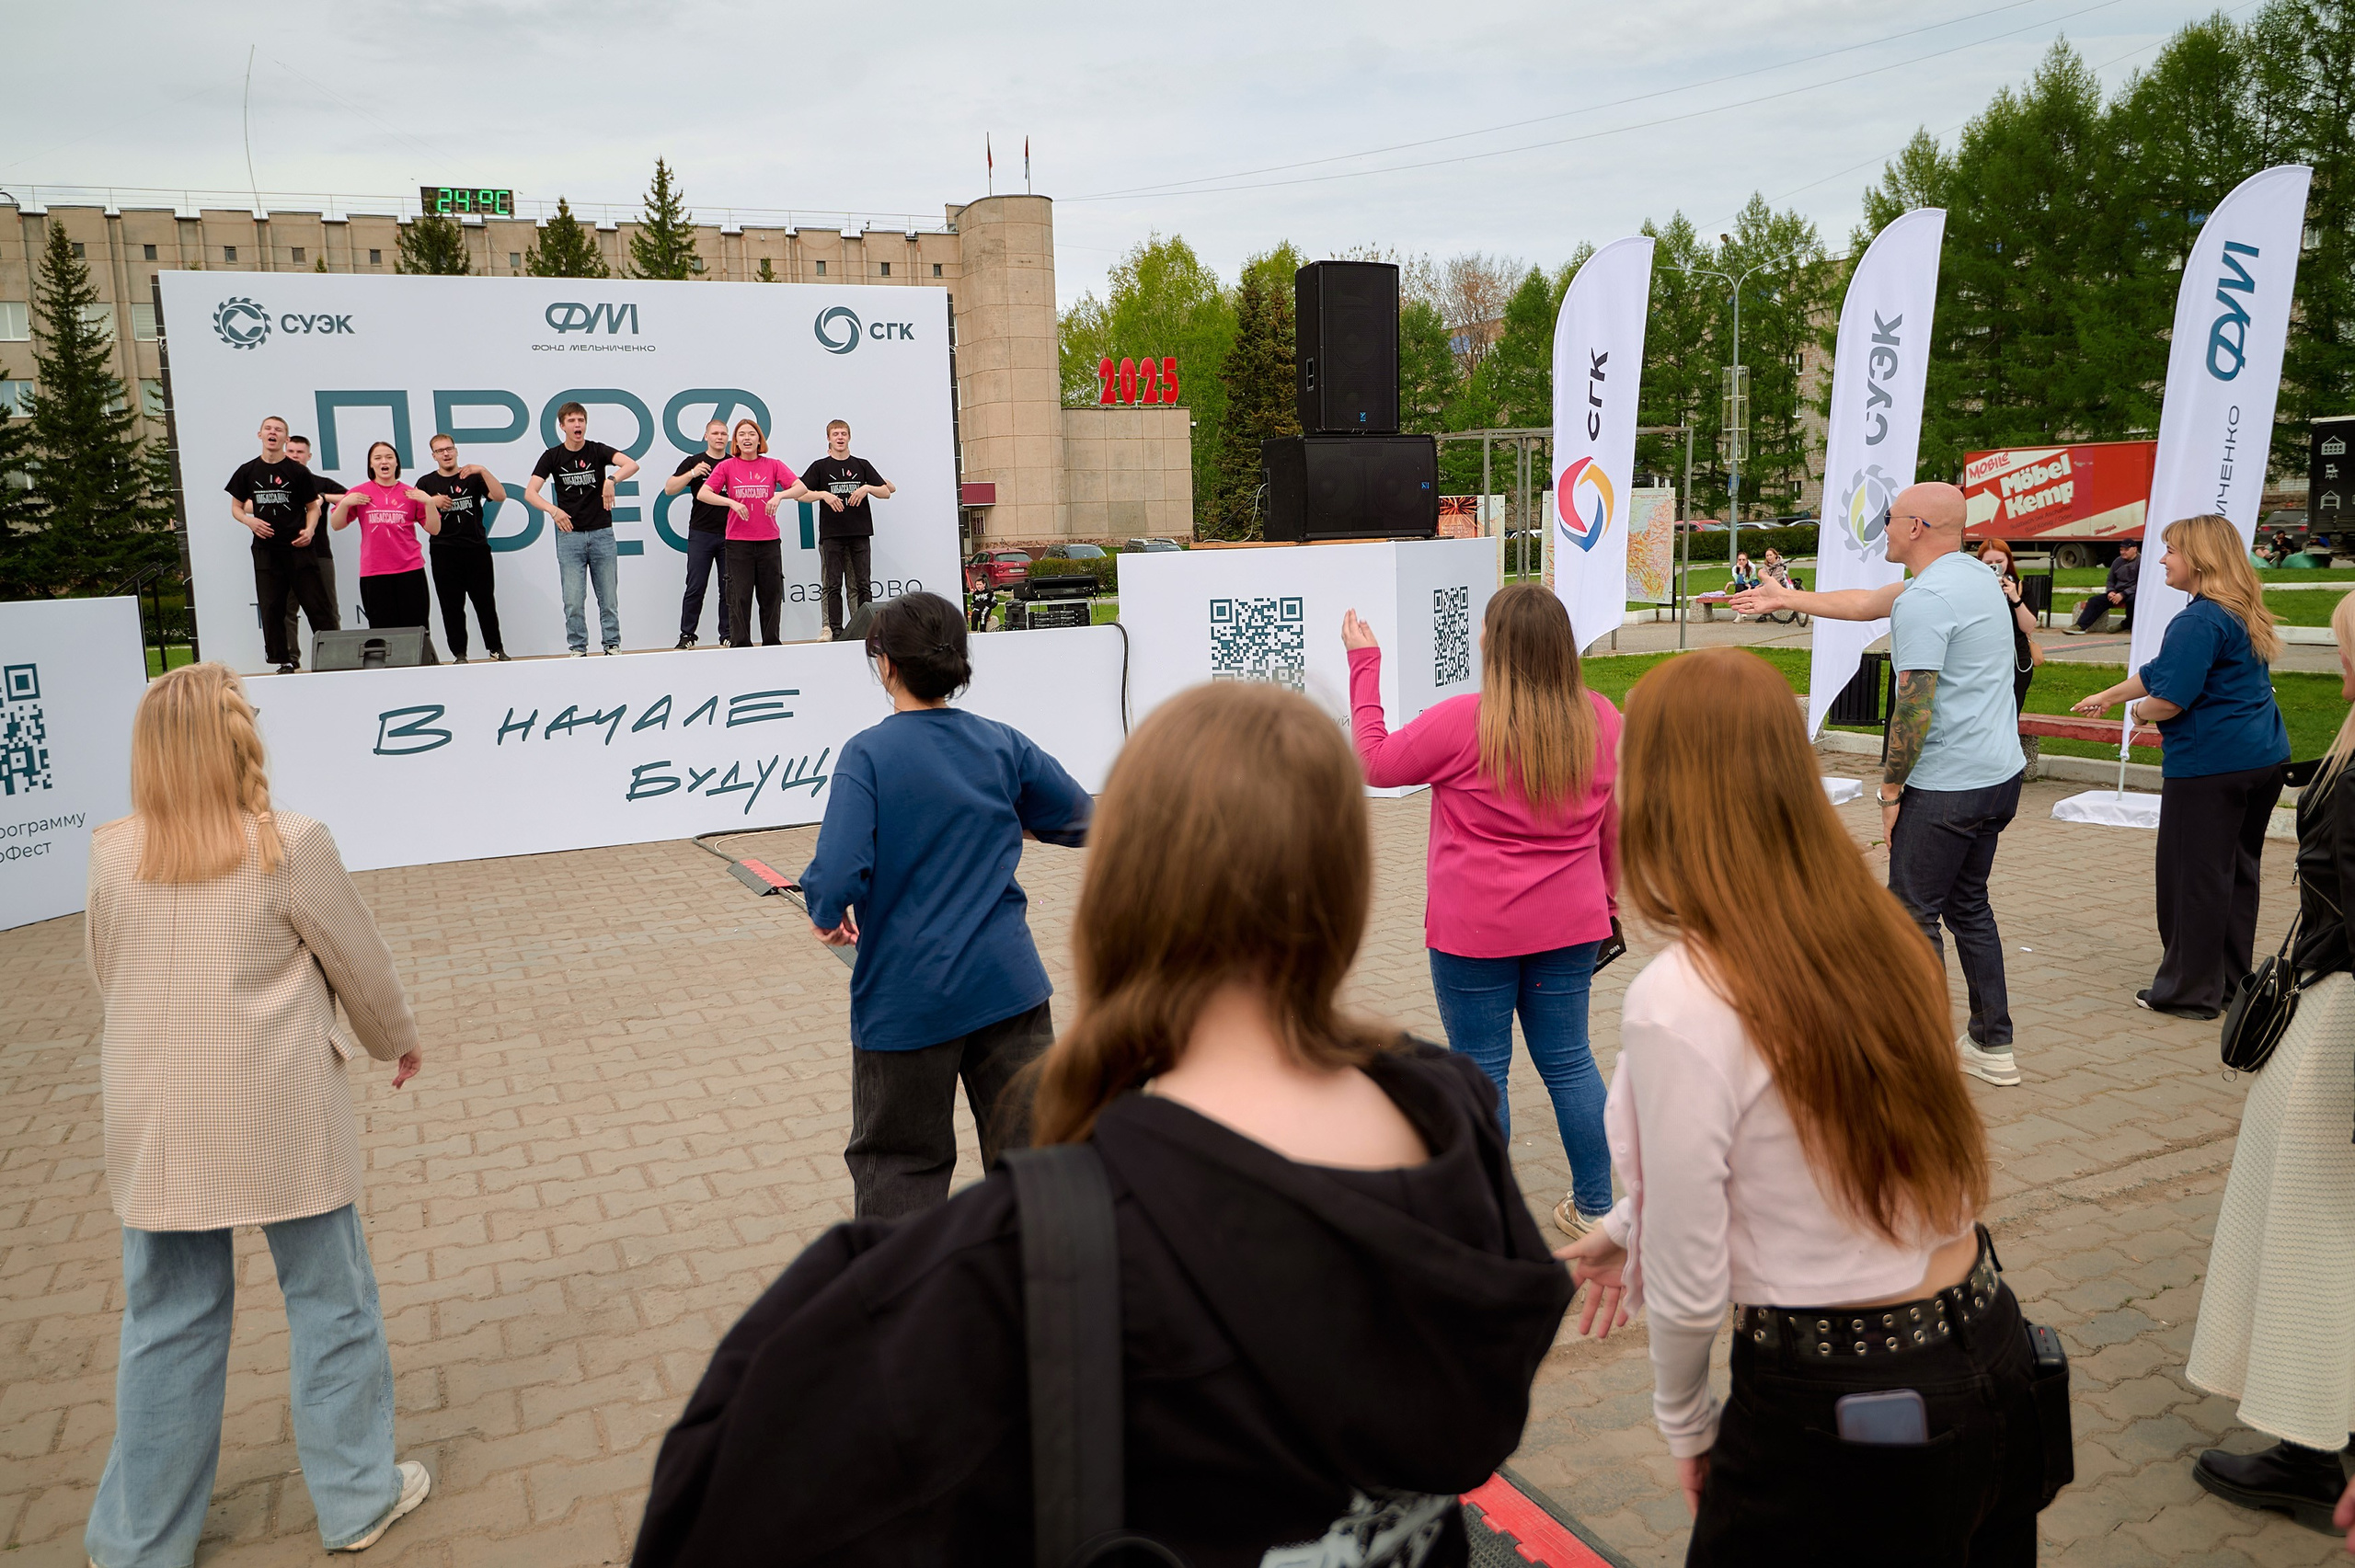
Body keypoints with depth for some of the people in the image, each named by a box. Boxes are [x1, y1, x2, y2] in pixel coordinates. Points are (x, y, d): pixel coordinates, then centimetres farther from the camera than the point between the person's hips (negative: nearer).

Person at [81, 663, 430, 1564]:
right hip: (283, 1118, -4)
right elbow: (361, 966, -4)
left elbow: (108, 976, 10)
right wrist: (396, 1040, 15)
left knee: (167, 1321, 16)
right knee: (330, 1302, 13)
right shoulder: (289, 847, -14)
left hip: (159, 1121, 4)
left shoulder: (112, 857, -3)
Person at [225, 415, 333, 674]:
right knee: (271, 608, 3)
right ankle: (284, 662, 10)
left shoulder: (298, 471, 1)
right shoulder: (247, 471, 8)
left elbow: (313, 507, 6)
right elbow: (235, 507, 16)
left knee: (315, 604, -5)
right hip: (265, 549, 3)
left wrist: (309, 530, -12)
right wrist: (250, 521, -5)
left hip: (297, 548, -3)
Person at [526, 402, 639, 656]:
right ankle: (578, 649, 9)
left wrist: (612, 479, -38)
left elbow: (632, 464, -18)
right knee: (573, 600, -1)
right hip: (569, 534, 0)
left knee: (608, 598, 5)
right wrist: (553, 510, -26)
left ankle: (613, 645, 14)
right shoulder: (552, 456, 2)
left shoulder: (598, 450, 0)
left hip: (601, 533, 0)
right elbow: (530, 492, -7)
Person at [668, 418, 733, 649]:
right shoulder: (693, 462, 6)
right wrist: (692, 474, -14)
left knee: (728, 589, 3)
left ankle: (727, 636, 9)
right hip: (701, 533, -2)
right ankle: (686, 636, 4)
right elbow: (669, 489, -1)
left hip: (730, 534, 2)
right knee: (695, 588, -2)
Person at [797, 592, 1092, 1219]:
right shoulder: (1003, 744, 0)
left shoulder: (868, 754, -11)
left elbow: (837, 878, -22)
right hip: (1008, 984, 3)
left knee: (898, 1167, 13)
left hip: (905, 998, -3)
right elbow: (1083, 819, 12)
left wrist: (827, 915, 0)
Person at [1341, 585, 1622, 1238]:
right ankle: (1595, 1206, 27)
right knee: (1569, 1060, 16)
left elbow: (1375, 761, -5)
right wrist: (1608, 902, 22)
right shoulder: (1602, 720, 0)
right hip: (1568, 926, 5)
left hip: (1475, 931, -5)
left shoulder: (1465, 722, -17)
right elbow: (1614, 829, 9)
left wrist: (1364, 664, 2)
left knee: (1481, 1069, 7)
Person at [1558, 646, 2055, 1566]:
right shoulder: (1878, 931, -3)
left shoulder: (1679, 1005, -25)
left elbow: (1689, 1288, -17)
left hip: (1841, 1411, -7)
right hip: (1994, 1358, 7)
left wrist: (1683, 1422, 2)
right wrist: (1632, 1226, 20)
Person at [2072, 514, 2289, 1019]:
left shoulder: (2200, 621, -19)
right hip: (2264, 759, 10)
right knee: (2238, 872, 17)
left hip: (2210, 764, -10)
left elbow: (2169, 698, -23)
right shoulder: (2243, 615, 13)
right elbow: (2161, 671, 20)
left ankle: (2191, 990, 10)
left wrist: (2139, 709, -1)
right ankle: (2230, 983, 27)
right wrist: (2107, 695, 27)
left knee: (2194, 877, 1)